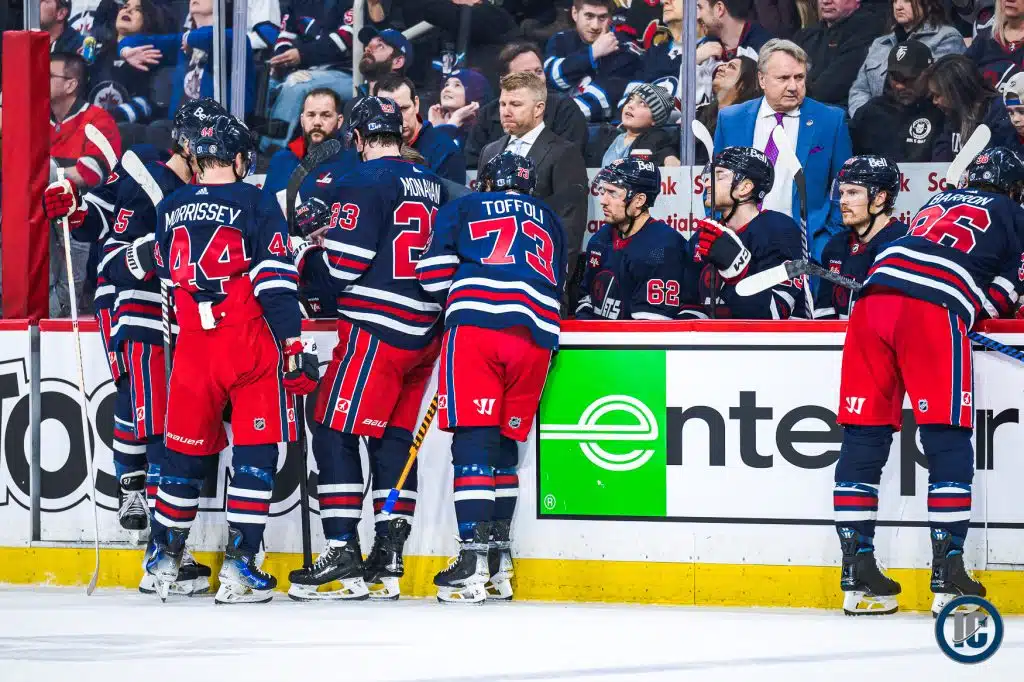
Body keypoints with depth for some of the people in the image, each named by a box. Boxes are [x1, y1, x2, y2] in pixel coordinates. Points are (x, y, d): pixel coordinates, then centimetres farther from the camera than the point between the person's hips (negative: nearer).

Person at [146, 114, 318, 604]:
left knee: (185, 451, 14)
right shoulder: (256, 204, -3)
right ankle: (239, 565, -5)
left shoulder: (170, 209, 10)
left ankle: (164, 562, 22)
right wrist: (293, 348, -8)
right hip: (250, 344, -4)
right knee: (256, 451, 1)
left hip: (193, 346, 4)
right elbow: (275, 282, -9)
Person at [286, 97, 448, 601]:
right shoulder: (433, 186, 14)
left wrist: (306, 255, 7)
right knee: (395, 440, 12)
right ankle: (387, 561, 8)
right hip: (425, 331, 8)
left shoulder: (364, 182, -10)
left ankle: (342, 557, -11)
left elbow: (342, 267, -15)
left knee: (335, 434, -4)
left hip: (377, 330, -8)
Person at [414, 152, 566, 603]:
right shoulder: (550, 223, 31)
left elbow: (434, 272, 8)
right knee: (506, 443, 13)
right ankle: (498, 566, 13)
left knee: (473, 436, -7)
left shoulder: (463, 209, 19)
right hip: (536, 333, 4)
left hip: (476, 327, -4)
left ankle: (473, 557, -19)